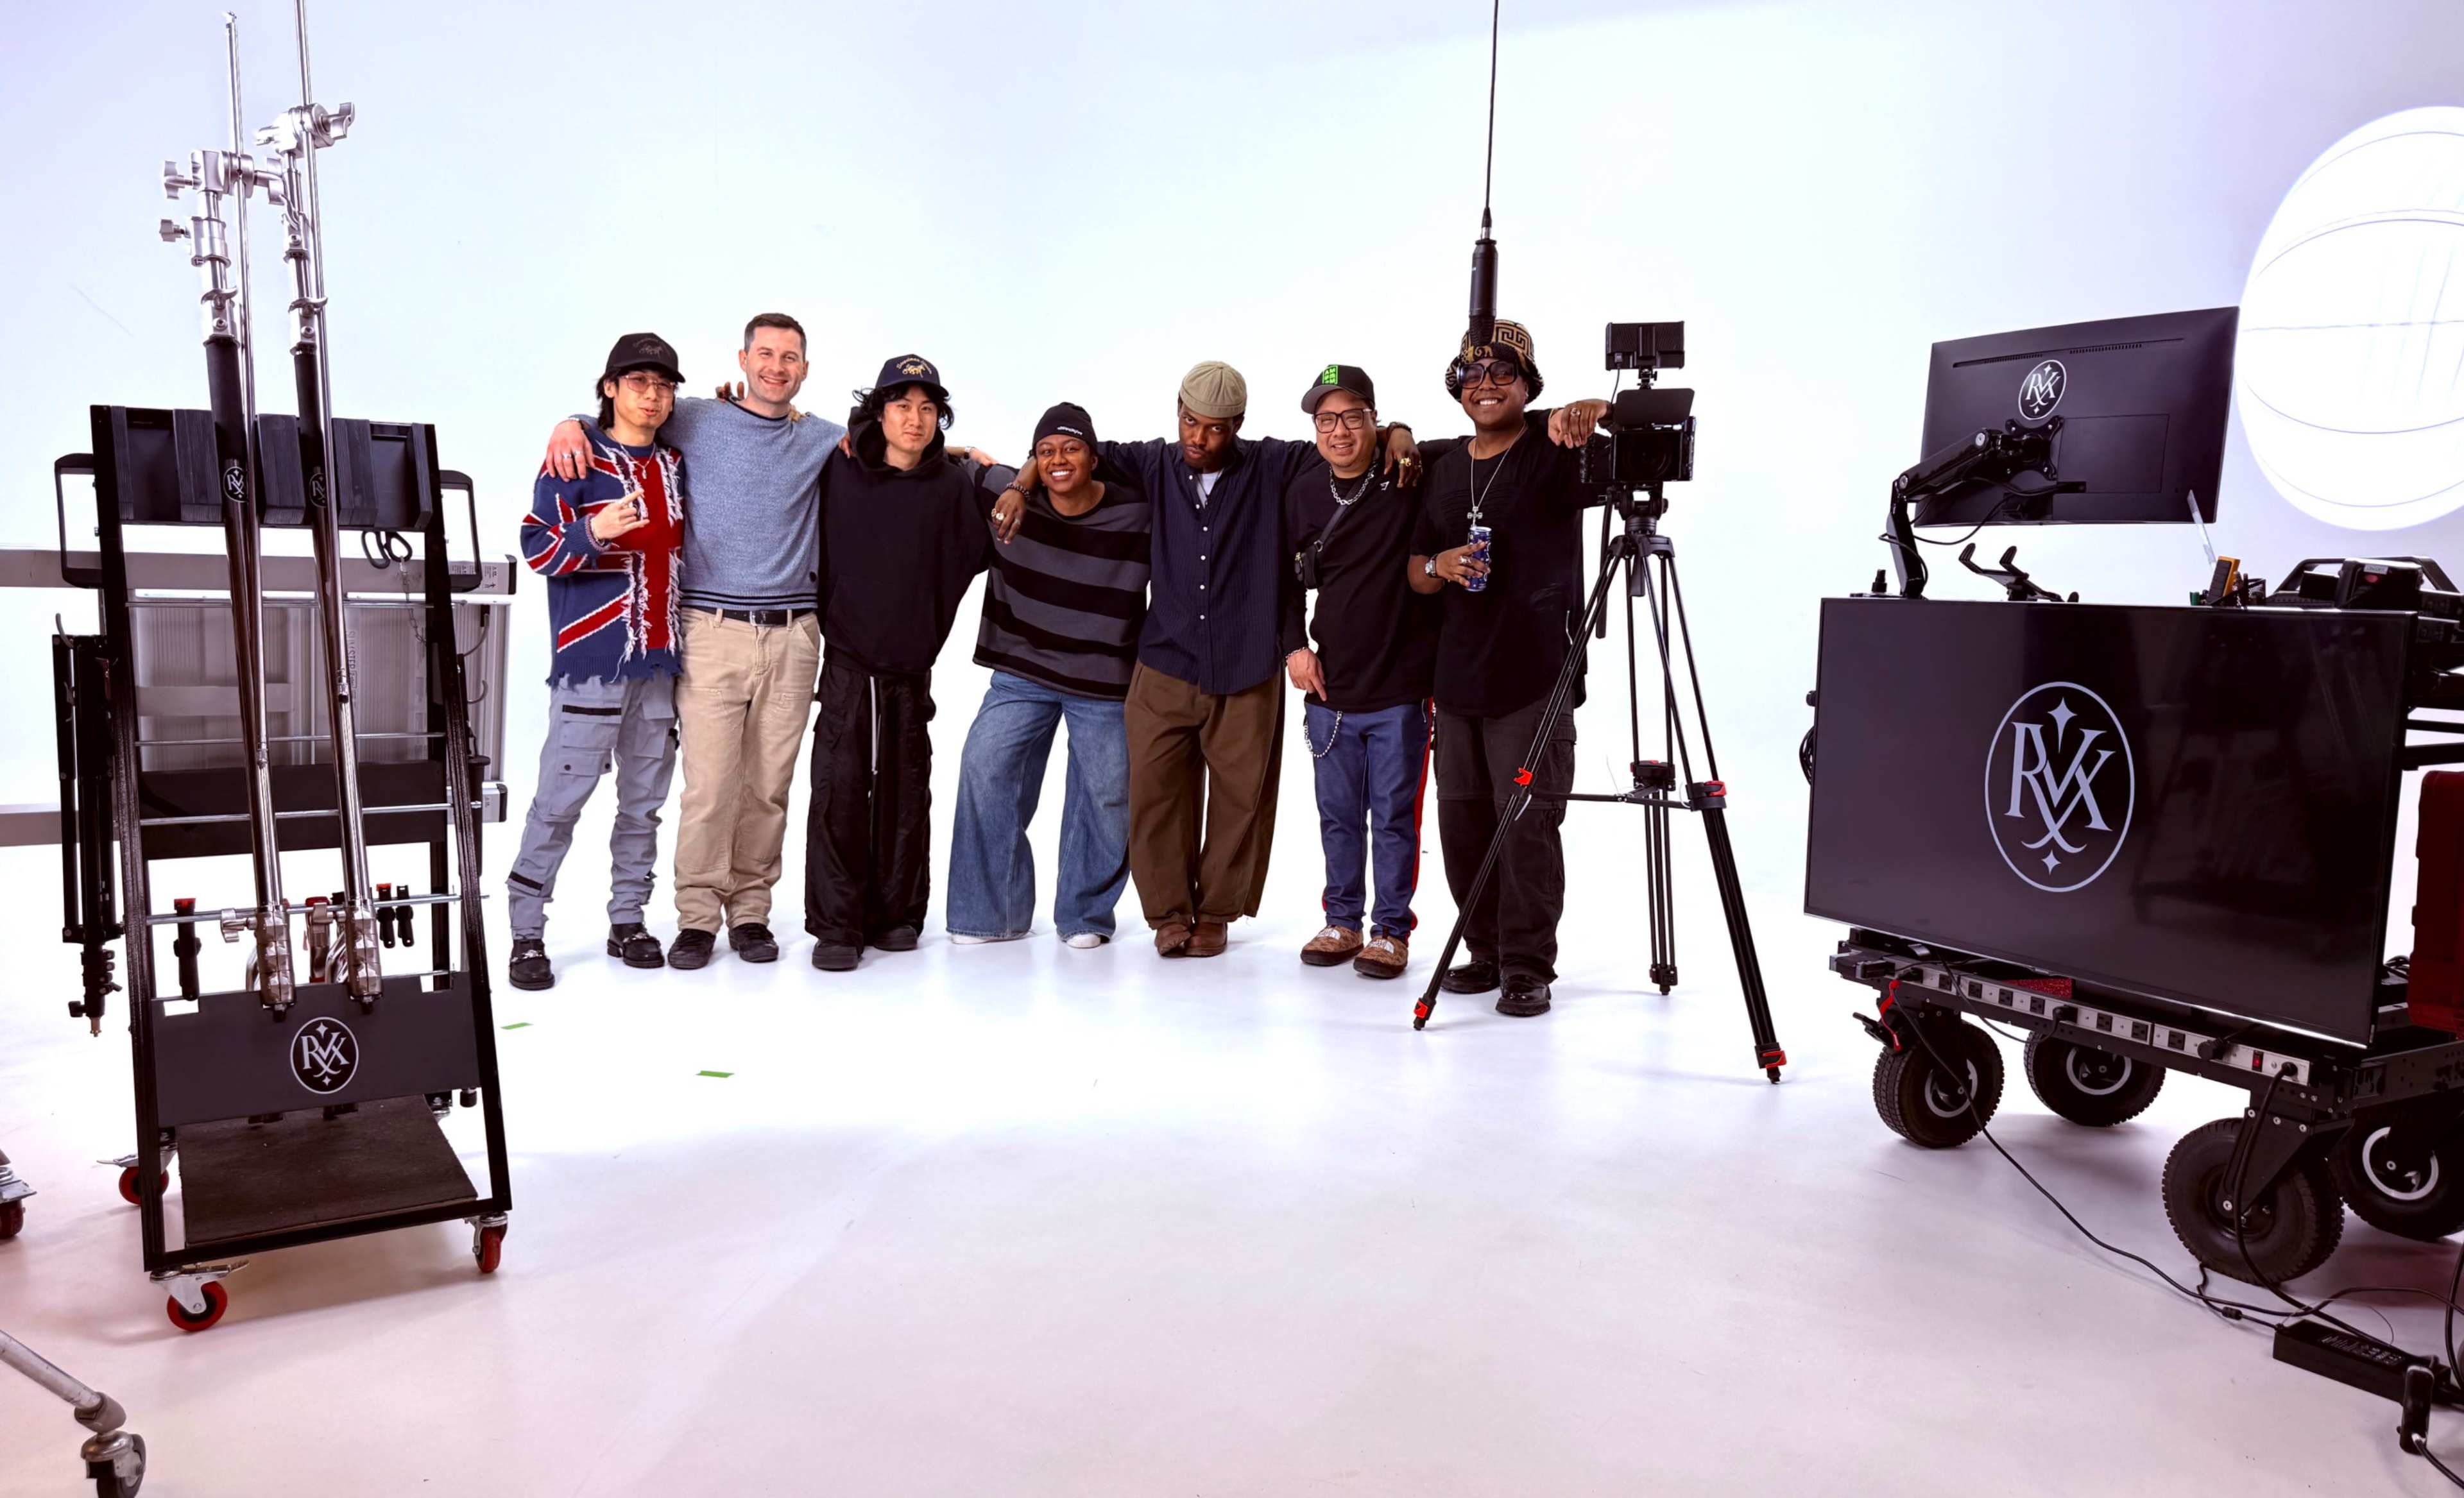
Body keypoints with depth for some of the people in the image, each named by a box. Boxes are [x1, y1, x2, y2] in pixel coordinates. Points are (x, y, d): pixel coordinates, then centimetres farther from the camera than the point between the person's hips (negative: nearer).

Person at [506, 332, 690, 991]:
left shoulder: (677, 463, 13)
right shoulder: (576, 460, -3)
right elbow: (537, 548, -6)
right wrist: (592, 533, -26)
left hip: (661, 661, 6)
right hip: (593, 659, -5)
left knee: (645, 798, 10)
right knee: (562, 796, -6)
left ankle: (628, 921, 20)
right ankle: (527, 932, 3)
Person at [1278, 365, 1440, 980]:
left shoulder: (1411, 477, -6)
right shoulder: (1303, 491, 6)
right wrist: (1294, 645, 7)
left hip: (1400, 689, -4)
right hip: (1329, 690, 4)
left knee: (1395, 816, 3)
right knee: (1337, 816, 12)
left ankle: (1391, 930, 16)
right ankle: (1343, 922, 26)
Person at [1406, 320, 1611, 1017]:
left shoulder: (1555, 448, -1)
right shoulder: (1443, 465, 15)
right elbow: (1414, 572, 19)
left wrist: (1590, 410, -40)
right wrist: (1441, 565, -5)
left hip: (1534, 677, -5)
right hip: (1457, 677, 6)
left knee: (1527, 823, -8)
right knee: (1461, 821, 8)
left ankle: (1528, 969, 4)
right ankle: (1486, 955, 22)